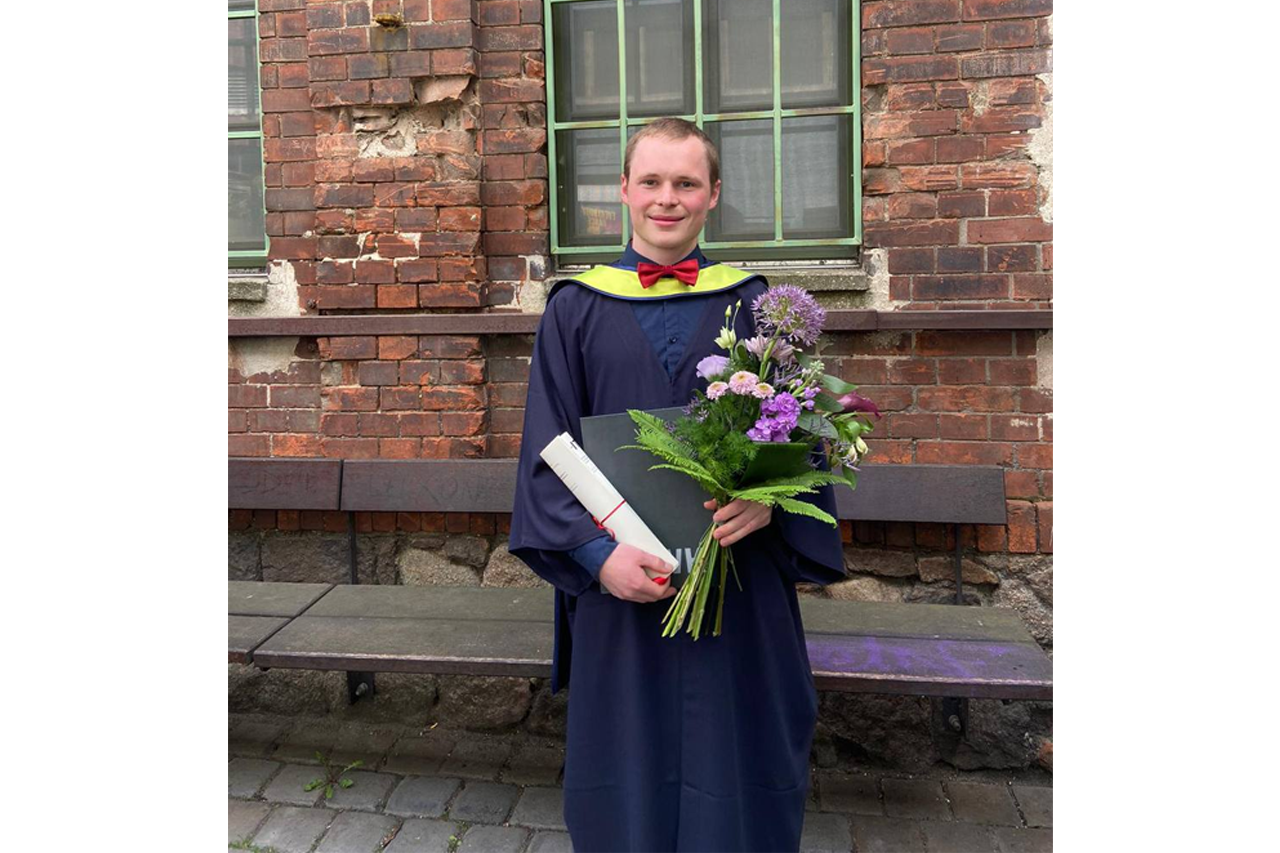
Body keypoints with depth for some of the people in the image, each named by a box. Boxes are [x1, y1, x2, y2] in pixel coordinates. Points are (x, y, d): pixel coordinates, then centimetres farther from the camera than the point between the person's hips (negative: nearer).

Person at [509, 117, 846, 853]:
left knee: (735, 777, 13)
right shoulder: (576, 310, 3)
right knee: (629, 784, 13)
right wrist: (596, 553, -14)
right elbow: (547, 455, 0)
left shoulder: (753, 305, 4)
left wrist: (771, 501, -18)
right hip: (620, 588, 0)